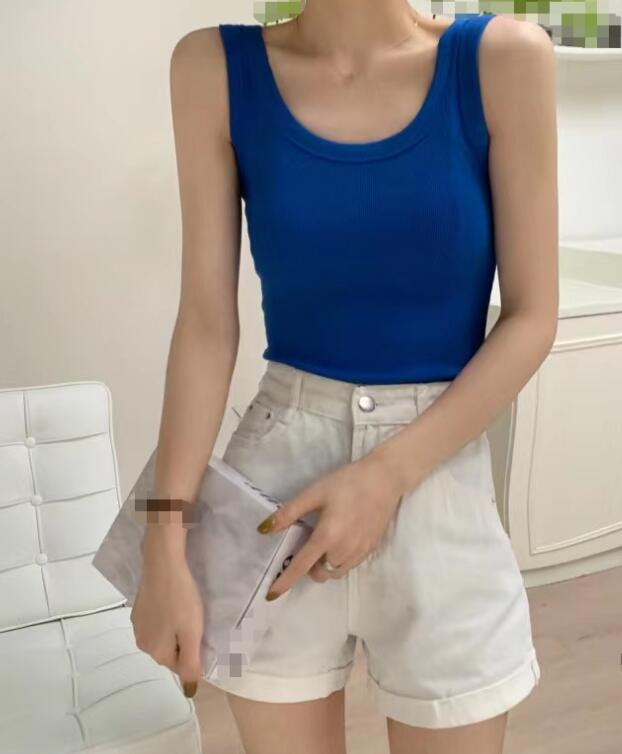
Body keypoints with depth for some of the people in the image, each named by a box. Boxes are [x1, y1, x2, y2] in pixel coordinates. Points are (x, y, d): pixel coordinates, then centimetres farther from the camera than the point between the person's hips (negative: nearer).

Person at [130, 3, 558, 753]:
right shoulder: (215, 67, -3)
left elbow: (531, 318, -5)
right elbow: (207, 323, -5)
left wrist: (388, 474, -14)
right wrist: (167, 538, -9)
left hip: (437, 471, 0)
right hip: (278, 465, 1)